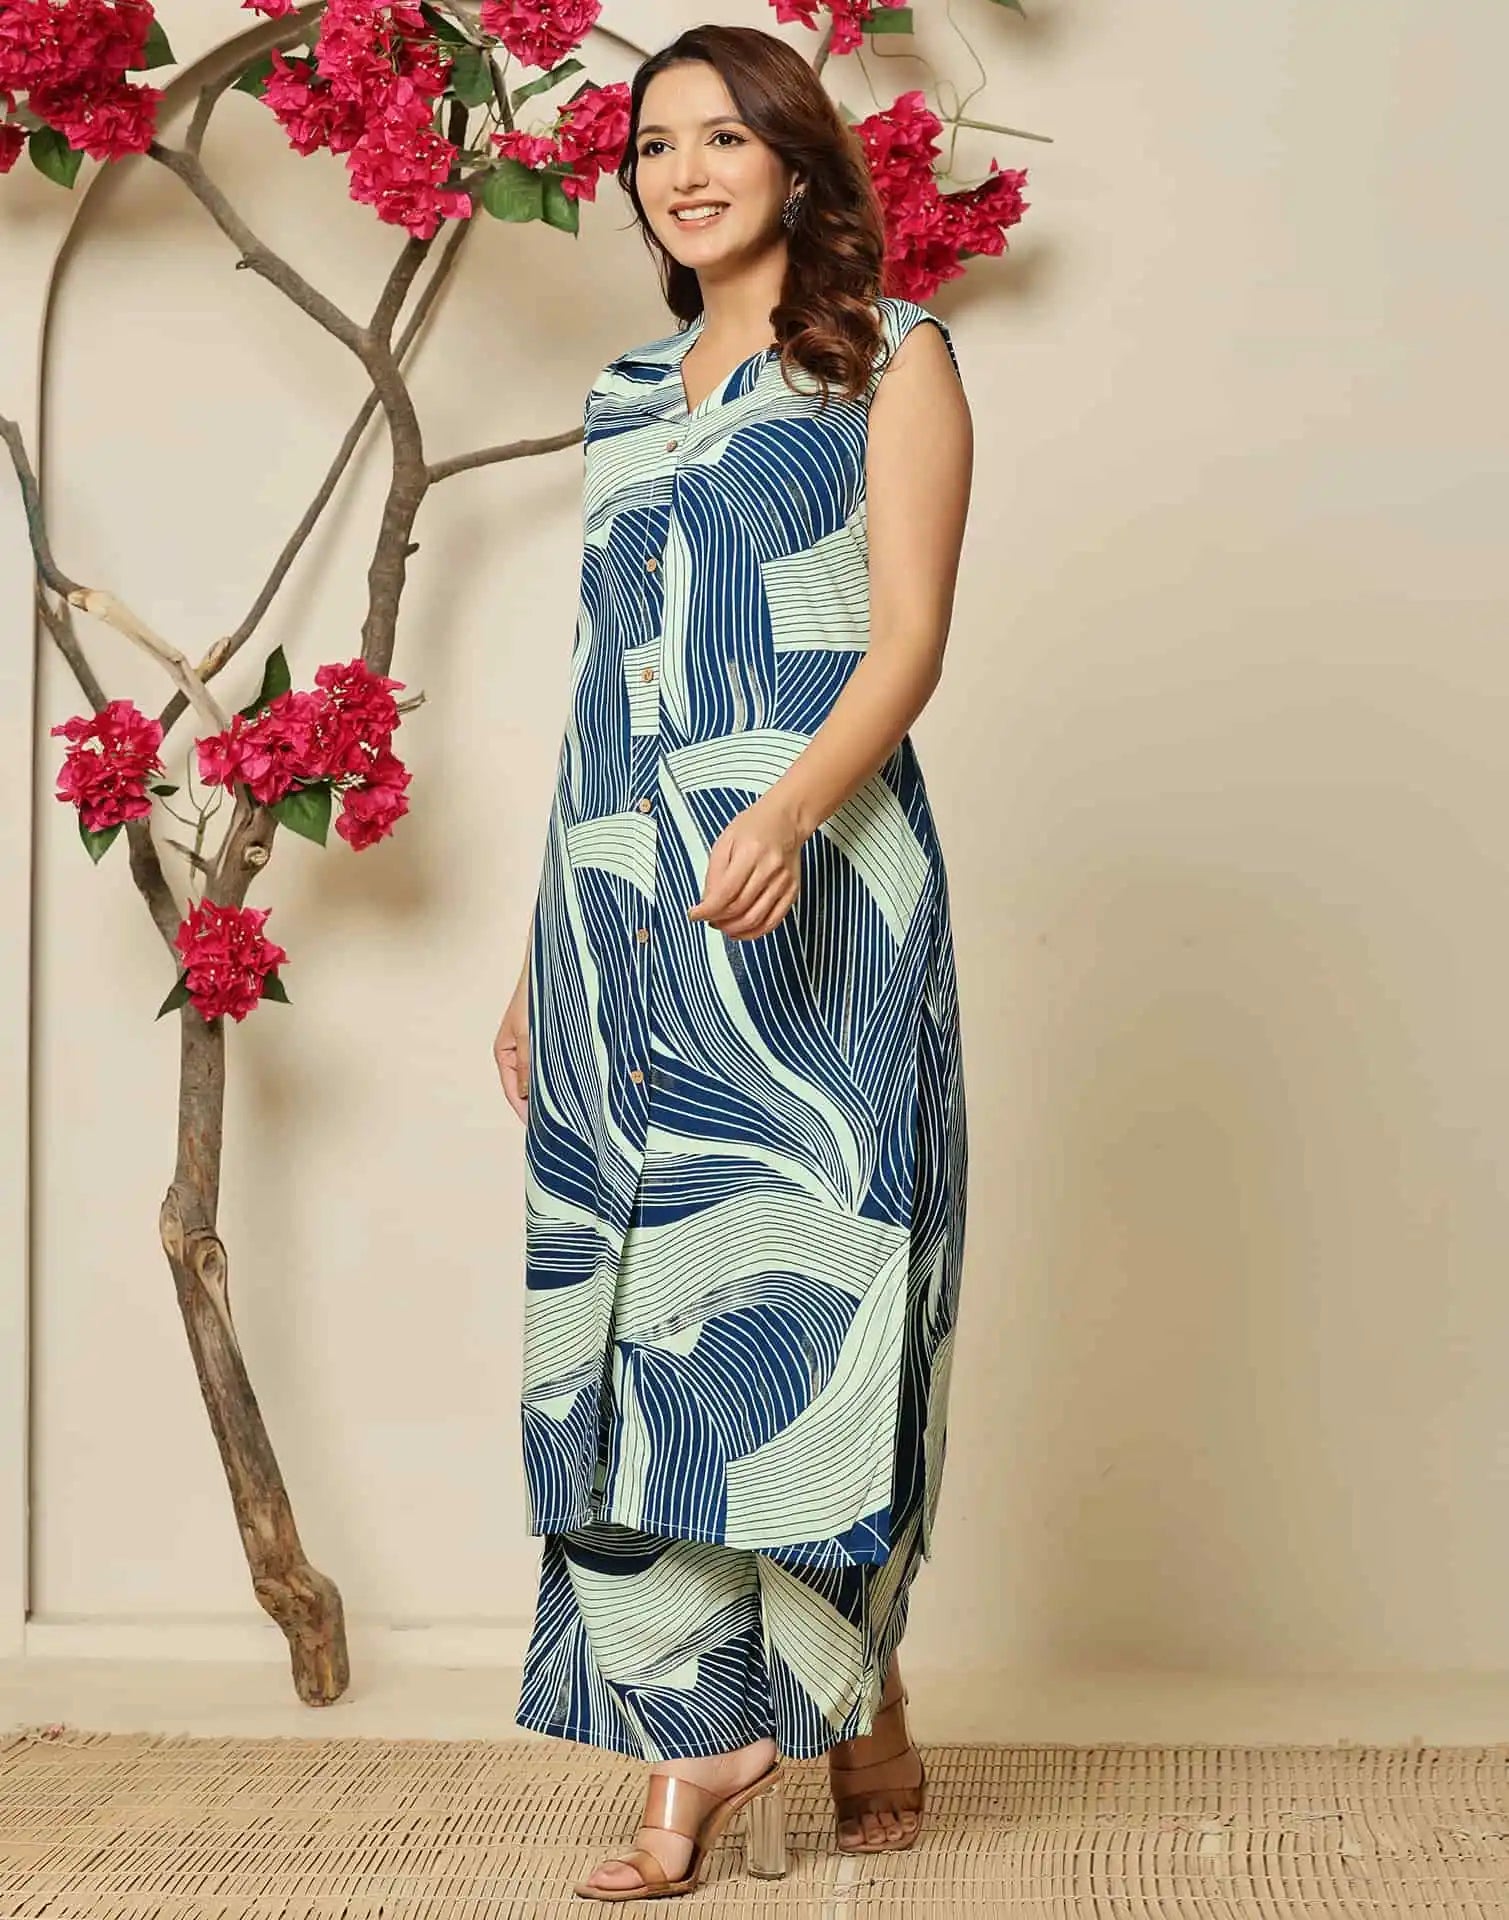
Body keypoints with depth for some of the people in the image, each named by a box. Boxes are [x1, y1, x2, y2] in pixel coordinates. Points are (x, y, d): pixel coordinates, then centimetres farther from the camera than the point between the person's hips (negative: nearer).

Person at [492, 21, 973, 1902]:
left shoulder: (887, 356, 6)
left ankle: (859, 1697, 11)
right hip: (621, 907, 5)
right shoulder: (624, 403, 21)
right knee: (629, 1311, -2)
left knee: (802, 1283, -7)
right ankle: (696, 1755, 2)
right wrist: (539, 949, 18)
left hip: (809, 896, -5)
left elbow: (910, 632, -5)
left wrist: (791, 814, -23)